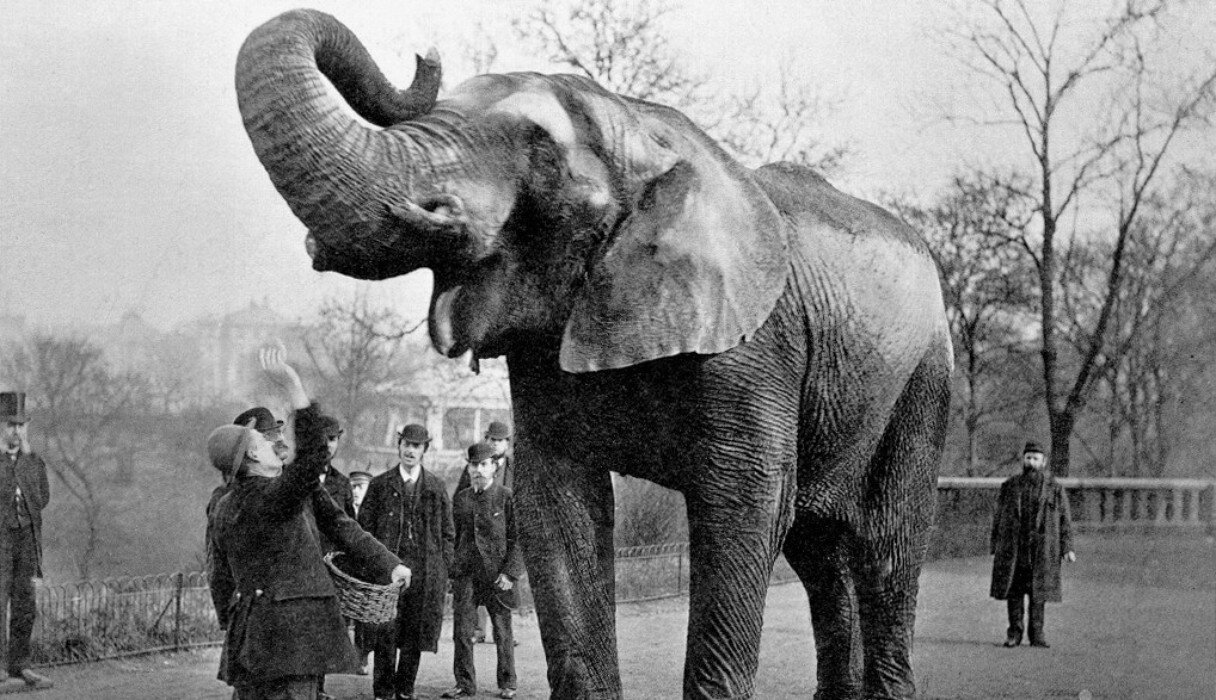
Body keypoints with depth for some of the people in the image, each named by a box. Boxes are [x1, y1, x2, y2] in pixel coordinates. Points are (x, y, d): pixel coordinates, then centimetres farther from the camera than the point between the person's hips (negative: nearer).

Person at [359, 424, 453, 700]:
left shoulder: (436, 488, 11)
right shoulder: (380, 485, 8)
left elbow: (447, 533, 12)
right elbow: (364, 528, 7)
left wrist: (443, 571, 4)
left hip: (425, 573, 1)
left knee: (414, 636, 4)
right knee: (386, 634, -6)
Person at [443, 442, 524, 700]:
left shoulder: (506, 498, -2)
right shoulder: (461, 499, 10)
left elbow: (518, 539, -3)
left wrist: (510, 572, -11)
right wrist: (451, 572, 10)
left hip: (497, 575, -3)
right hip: (465, 573, 3)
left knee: (503, 632, 4)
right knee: (462, 630, -1)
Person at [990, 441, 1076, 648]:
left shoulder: (1055, 489, 4)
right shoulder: (1010, 486, 8)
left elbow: (1065, 520, 5)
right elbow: (999, 518, 11)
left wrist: (1067, 548, -4)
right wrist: (995, 547, 6)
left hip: (1041, 550, -1)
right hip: (1013, 547, 1)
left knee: (1038, 592, 0)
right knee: (1013, 591, 0)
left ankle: (1036, 634, 7)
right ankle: (1014, 633, 8)